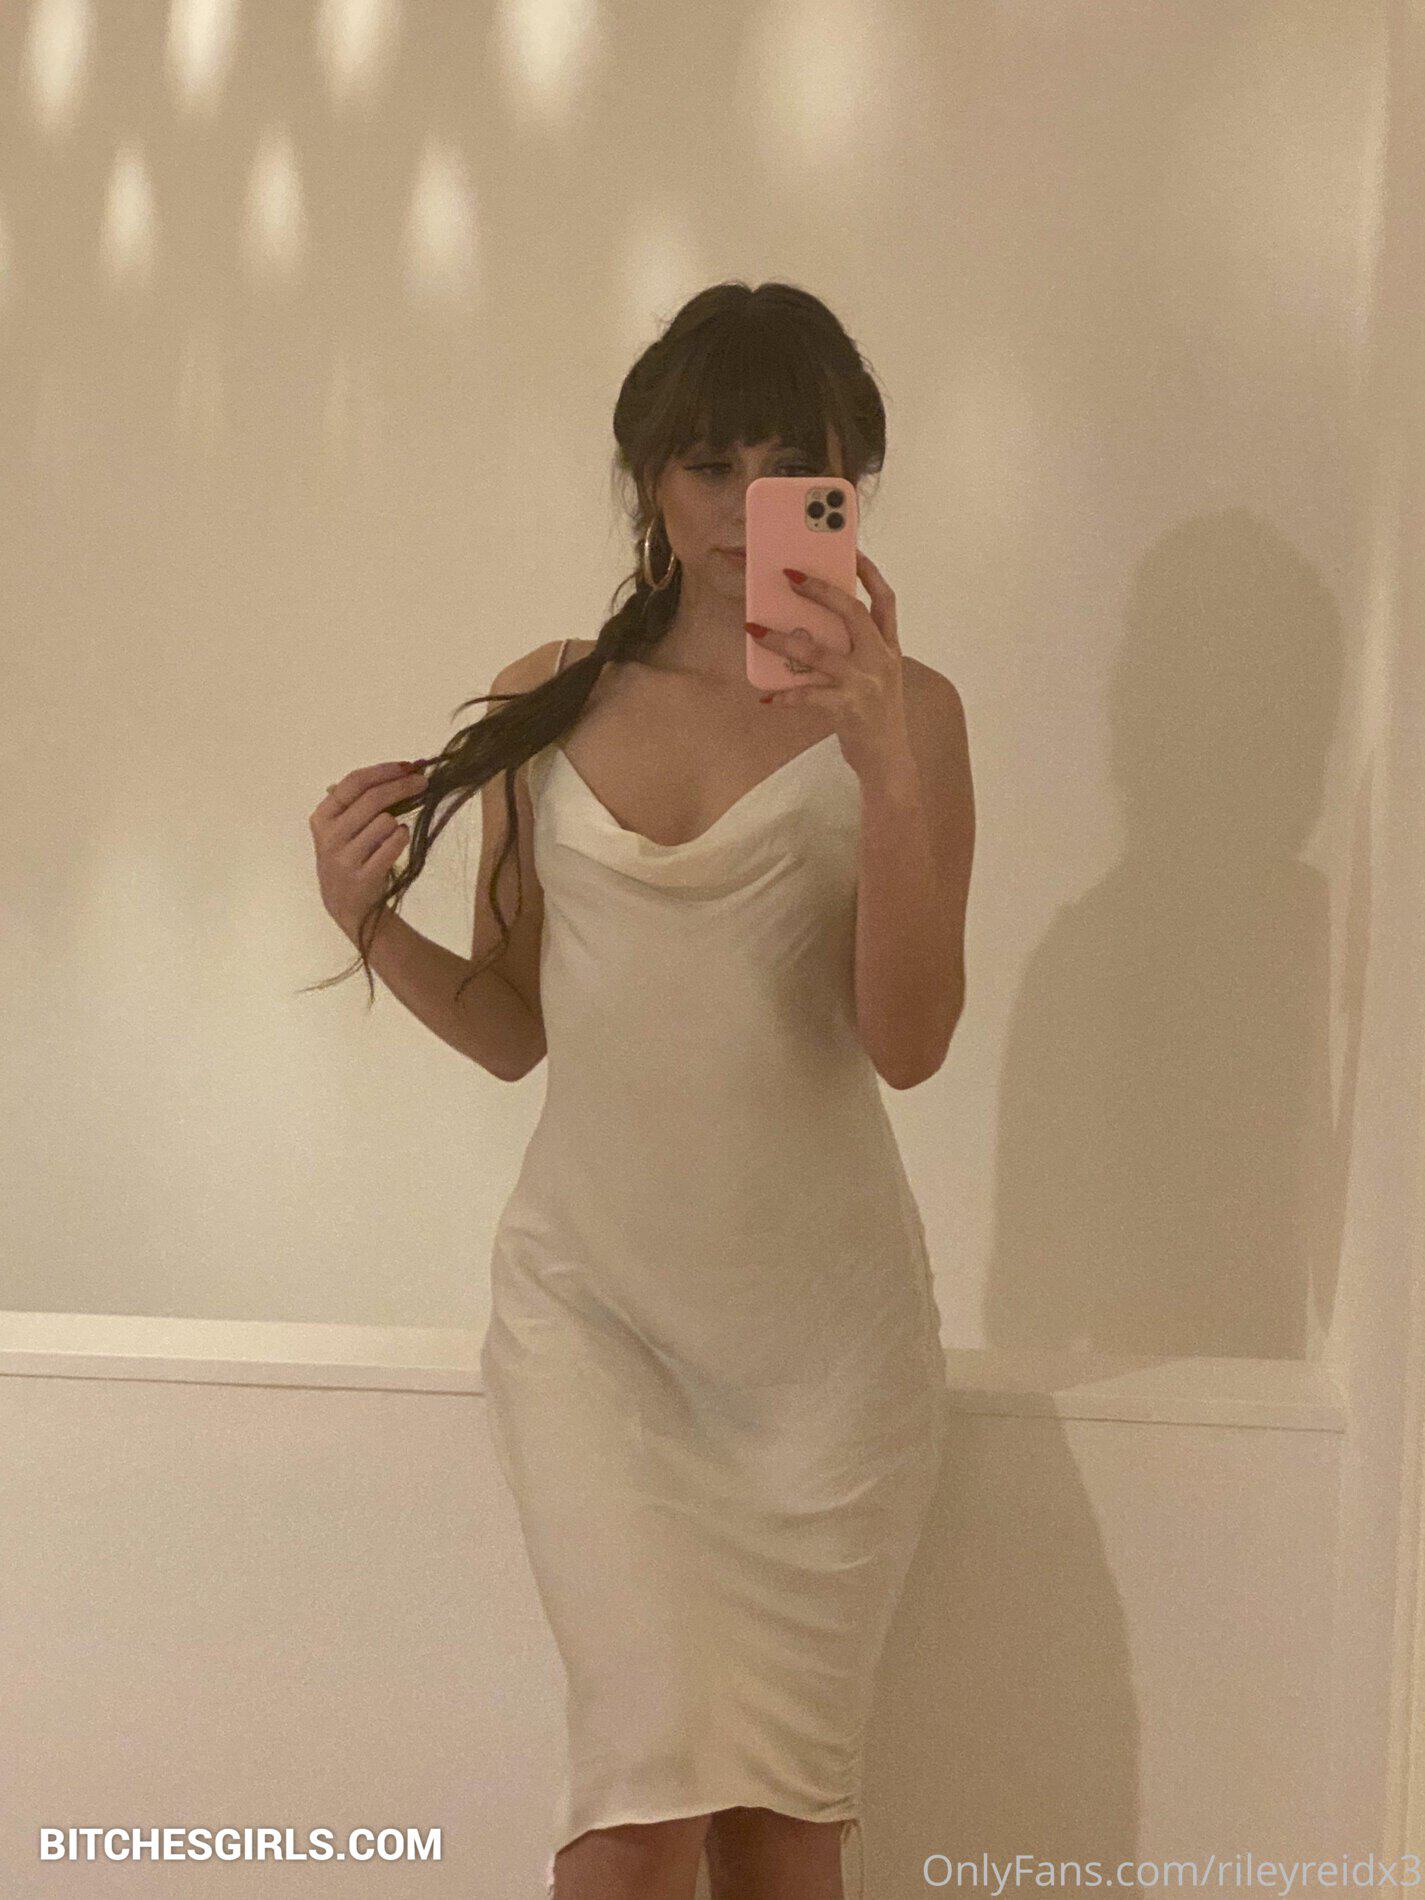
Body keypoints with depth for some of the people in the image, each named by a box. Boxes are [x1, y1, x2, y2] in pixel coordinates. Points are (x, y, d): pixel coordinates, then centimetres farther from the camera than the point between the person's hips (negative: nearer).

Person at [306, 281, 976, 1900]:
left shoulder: (898, 708, -3)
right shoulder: (548, 704, 4)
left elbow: (906, 1040, -14)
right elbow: (514, 1032, 10)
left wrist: (889, 769, -25)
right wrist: (372, 922, -8)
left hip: (820, 1316, -1)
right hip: (588, 1296, 1)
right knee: (653, 1770, -10)